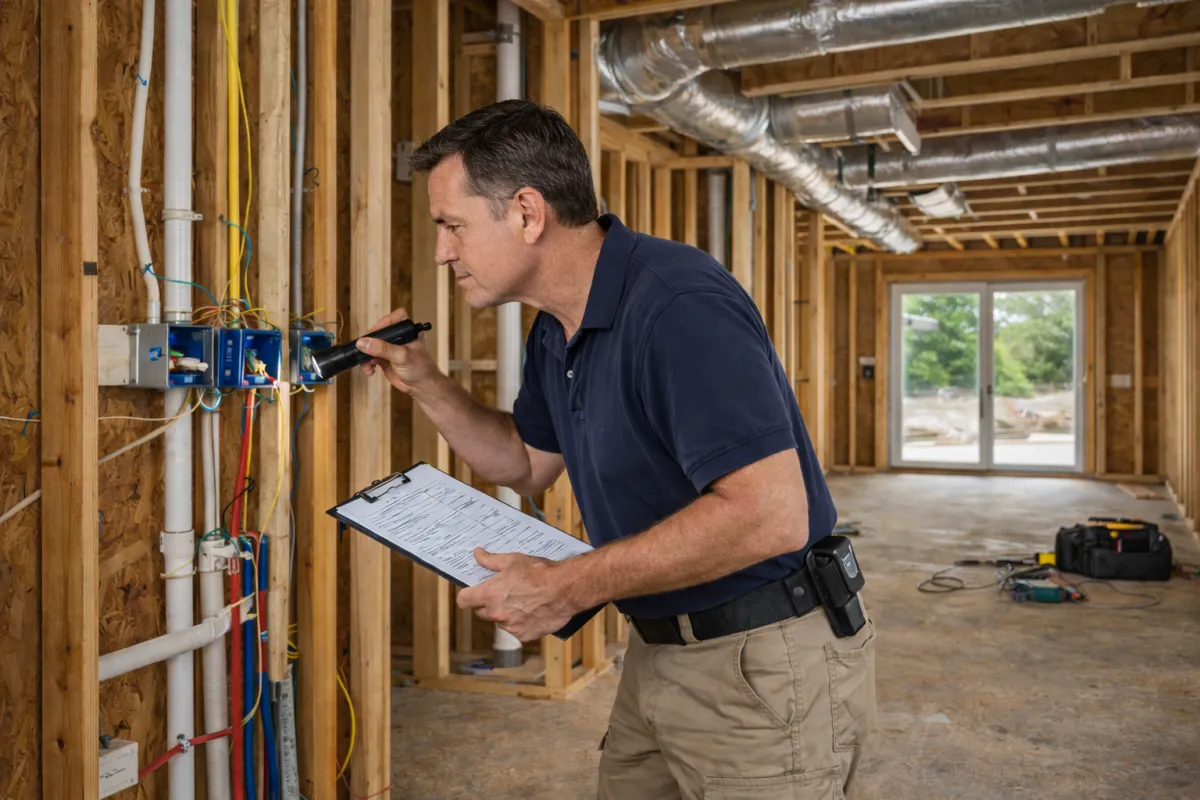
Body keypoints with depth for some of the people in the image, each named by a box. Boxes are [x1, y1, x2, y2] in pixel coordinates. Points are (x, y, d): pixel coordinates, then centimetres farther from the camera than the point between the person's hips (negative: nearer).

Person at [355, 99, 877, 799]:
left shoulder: (678, 304, -25)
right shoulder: (555, 333, 6)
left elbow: (771, 514, -31)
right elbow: (528, 463, 19)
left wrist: (570, 586, -26)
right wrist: (425, 384, 6)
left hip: (765, 661, -9)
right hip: (660, 649, 9)